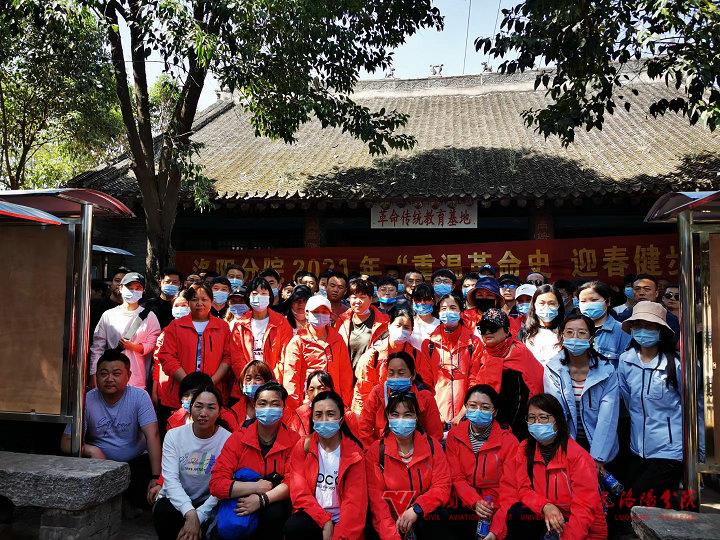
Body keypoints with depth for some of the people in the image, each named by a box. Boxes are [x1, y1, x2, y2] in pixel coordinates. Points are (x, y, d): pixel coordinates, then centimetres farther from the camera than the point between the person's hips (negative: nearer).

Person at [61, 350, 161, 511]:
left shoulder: (139, 397, -12)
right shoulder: (87, 401, -8)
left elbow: (152, 436, -19)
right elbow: (66, 442, -5)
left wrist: (156, 477, -28)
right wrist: (89, 449, -28)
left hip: (135, 461, -1)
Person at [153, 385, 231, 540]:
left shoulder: (227, 440, -10)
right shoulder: (174, 436, -4)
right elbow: (170, 479, -14)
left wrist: (198, 517, -25)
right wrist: (190, 513, -29)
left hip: (207, 504, -1)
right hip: (175, 500, 1)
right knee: (162, 511, -31)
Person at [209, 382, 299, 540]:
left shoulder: (293, 441, -3)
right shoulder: (237, 438, -2)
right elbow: (216, 483, -11)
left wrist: (261, 499, -26)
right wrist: (256, 487, -18)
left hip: (275, 504, 0)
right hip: (240, 503, 0)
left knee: (275, 512, -32)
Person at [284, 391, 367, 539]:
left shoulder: (354, 452, -1)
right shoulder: (302, 447, 3)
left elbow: (355, 500, -6)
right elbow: (299, 492, -3)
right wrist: (324, 521, -14)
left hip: (342, 521, -1)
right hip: (312, 517, 1)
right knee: (293, 527, -29)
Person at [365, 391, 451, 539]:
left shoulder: (432, 446, 6)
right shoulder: (375, 452, 0)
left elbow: (443, 486, -1)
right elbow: (376, 498, -6)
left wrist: (416, 509, -15)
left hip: (428, 523, 1)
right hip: (392, 525, 0)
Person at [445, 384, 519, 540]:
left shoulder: (509, 441, -4)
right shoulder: (454, 436, 4)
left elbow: (509, 488, -9)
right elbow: (456, 477, 0)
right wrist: (475, 502, -19)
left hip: (497, 511, -1)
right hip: (465, 509, 1)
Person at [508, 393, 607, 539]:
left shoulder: (578, 456, -17)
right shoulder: (525, 449, -2)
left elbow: (584, 507, -18)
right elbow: (524, 490, -2)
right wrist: (545, 507, -23)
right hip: (544, 517, 4)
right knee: (516, 513, -21)